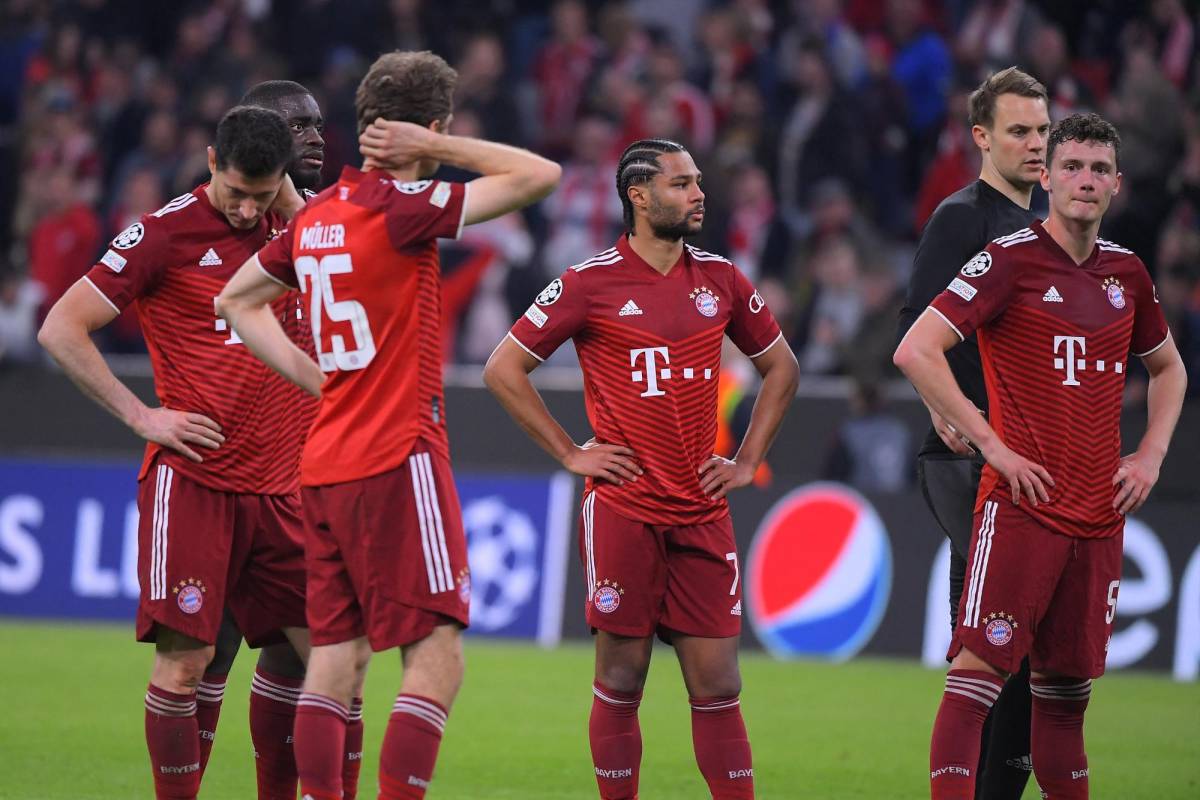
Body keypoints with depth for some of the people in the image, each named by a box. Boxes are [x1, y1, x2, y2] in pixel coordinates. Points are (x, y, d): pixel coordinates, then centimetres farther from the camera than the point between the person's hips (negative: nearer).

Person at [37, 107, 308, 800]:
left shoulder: (289, 228, 9)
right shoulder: (164, 233, -5)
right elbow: (61, 330, -5)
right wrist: (141, 415, -10)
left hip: (279, 483, 5)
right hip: (192, 478, -5)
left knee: (324, 650, 2)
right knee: (185, 659, -8)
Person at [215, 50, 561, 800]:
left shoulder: (316, 216, 11)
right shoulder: (401, 205, -12)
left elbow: (238, 299, 25)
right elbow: (540, 175, -14)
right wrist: (437, 148, -5)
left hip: (326, 466, 8)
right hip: (398, 458, -8)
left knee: (337, 657, 8)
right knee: (439, 659, -7)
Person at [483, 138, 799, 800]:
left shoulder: (720, 279, 9)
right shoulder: (589, 282, -4)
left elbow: (781, 368, 22)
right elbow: (503, 369, 1)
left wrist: (748, 461, 12)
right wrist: (569, 454, -2)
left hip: (703, 513, 3)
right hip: (622, 512, -3)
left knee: (717, 686, 2)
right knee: (620, 682, 1)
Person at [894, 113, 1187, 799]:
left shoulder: (1126, 272, 11)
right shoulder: (1010, 260, -7)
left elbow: (1168, 368, 28)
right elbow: (916, 351, -14)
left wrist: (1152, 456, 12)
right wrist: (992, 444, -15)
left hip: (1101, 512, 6)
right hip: (1023, 507, -6)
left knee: (1067, 685, 11)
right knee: (979, 671, -13)